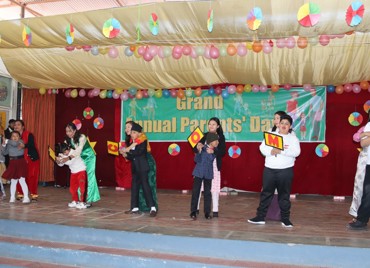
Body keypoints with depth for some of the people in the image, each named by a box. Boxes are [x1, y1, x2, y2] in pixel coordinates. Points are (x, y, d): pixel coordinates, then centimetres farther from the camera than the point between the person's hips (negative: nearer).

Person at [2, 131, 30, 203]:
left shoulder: (21, 141, -4)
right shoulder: (9, 144, 9)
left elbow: (15, 143, -24)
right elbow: (5, 152, 6)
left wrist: (7, 141, -13)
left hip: (21, 162, -4)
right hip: (12, 163, 4)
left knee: (22, 180, -10)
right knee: (13, 181, 8)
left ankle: (26, 197, -6)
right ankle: (12, 197, 20)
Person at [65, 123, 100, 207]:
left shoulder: (82, 137, -26)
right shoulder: (68, 140, -6)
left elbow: (79, 149, -37)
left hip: (89, 158, -6)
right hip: (80, 159, 6)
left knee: (89, 178, -8)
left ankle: (89, 200, -3)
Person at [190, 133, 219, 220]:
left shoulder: (215, 150, 0)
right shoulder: (202, 148, -11)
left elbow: (212, 159, -10)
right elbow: (197, 160, -13)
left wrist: (211, 153, -27)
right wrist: (199, 151, -28)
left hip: (208, 174, 3)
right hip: (199, 173, -3)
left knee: (208, 193, 8)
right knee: (195, 192, 2)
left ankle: (207, 212, 17)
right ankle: (193, 212, 11)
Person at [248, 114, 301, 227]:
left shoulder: (293, 138, 4)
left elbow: (296, 152, -11)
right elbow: (262, 147, 0)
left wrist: (281, 151, -20)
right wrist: (271, 151, -19)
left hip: (286, 171, -2)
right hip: (269, 169, 2)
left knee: (284, 195, 5)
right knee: (266, 193, 6)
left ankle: (285, 219, 16)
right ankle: (260, 217, 13)